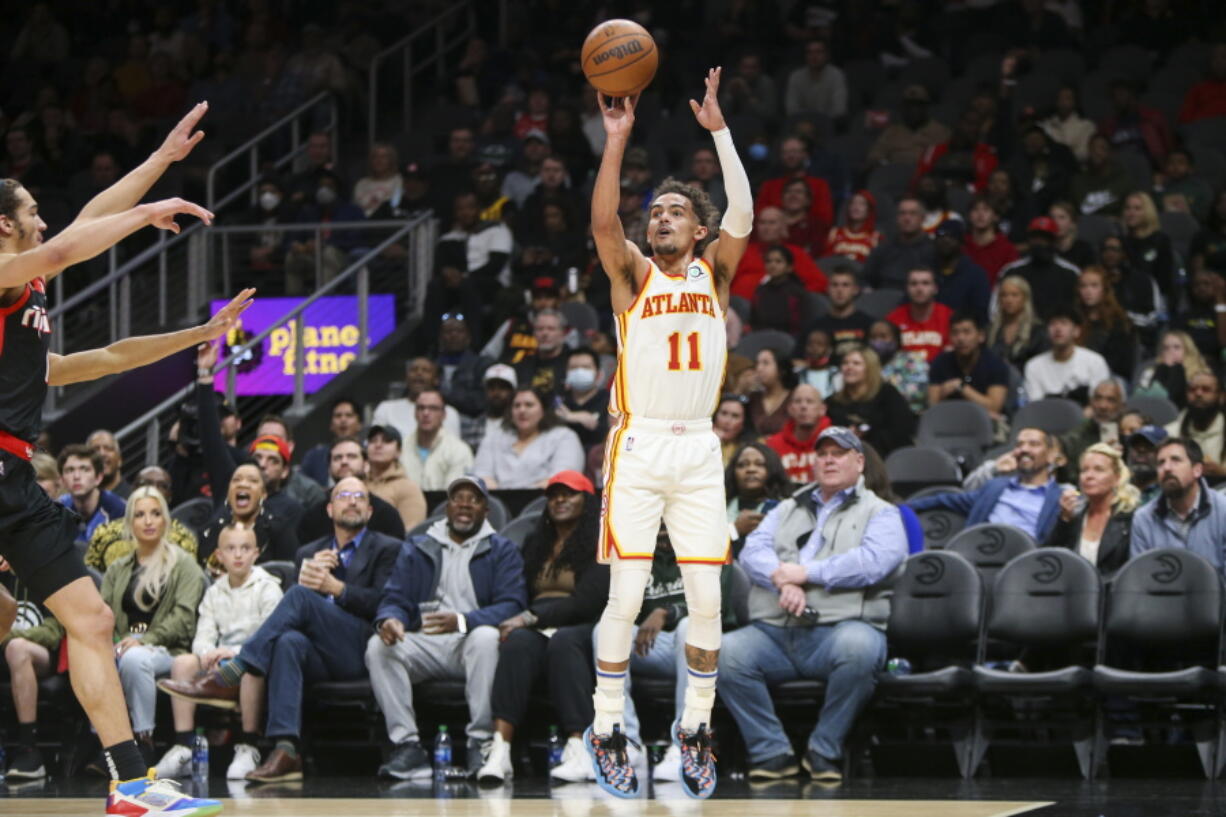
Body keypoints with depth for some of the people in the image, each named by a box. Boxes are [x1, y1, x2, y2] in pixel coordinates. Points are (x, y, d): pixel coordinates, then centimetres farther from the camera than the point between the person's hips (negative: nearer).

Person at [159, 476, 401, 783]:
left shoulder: (387, 549, 17)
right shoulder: (308, 553, 29)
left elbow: (382, 603, 1)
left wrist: (335, 587, -7)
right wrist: (306, 578, -1)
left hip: (358, 651, -3)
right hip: (317, 654, 3)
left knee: (299, 596, -28)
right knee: (290, 641, -36)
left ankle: (228, 677, -34)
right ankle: (285, 751, -49)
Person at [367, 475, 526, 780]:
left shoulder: (502, 550, 11)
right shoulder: (416, 549, 21)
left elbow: (511, 604, -5)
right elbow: (394, 598, 11)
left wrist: (462, 621, -25)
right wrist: (389, 619, -17)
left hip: (470, 644, -3)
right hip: (424, 645, 3)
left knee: (487, 637, -37)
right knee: (379, 646, -27)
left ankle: (481, 742, -33)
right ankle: (407, 745, -30)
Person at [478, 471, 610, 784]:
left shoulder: (600, 544, 5)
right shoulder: (535, 543, 25)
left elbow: (587, 601, -8)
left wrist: (530, 618, -14)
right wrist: (516, 621, -1)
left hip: (581, 629, -3)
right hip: (538, 628, 4)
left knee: (563, 641, -39)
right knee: (517, 642, -32)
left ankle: (579, 750, -50)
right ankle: (499, 751, -49)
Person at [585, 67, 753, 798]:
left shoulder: (713, 272, 9)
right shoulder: (634, 275, 5)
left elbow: (743, 213, -8)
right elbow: (603, 222, -15)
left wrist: (719, 129, -14)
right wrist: (618, 138, -21)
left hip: (699, 450, 2)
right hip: (638, 448, -2)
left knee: (707, 599, -1)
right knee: (627, 596, -7)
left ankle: (697, 727, 13)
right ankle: (608, 731, 3)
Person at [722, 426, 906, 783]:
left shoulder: (879, 513, 14)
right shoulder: (787, 510, 27)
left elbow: (875, 561, -7)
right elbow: (753, 550, 10)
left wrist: (807, 573, -9)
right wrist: (783, 580, -12)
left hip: (842, 626, -4)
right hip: (774, 631, 4)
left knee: (857, 647, -39)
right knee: (726, 652, -26)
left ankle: (824, 751, -20)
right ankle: (772, 753, -16)